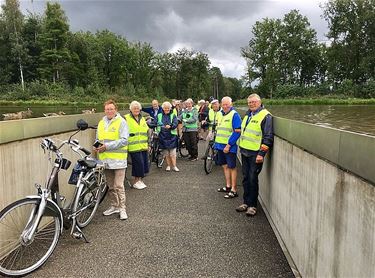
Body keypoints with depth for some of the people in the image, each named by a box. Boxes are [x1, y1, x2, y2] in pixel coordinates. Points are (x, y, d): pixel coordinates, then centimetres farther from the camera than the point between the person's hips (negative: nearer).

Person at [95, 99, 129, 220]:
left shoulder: (121, 122, -5)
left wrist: (107, 146, -18)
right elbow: (98, 139, 23)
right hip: (105, 159, 6)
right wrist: (96, 146, 0)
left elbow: (123, 140, -14)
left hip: (118, 159, -6)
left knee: (118, 186, -5)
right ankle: (114, 206, 28)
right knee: (110, 186, 15)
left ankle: (122, 208, 6)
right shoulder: (101, 123, 14)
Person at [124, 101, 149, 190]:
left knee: (144, 163, 7)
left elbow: (147, 132, 22)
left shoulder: (142, 119, 18)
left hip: (143, 146, 7)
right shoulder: (126, 118, -3)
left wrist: (148, 144, 19)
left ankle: (140, 179, 23)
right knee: (139, 163, -10)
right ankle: (136, 181, 5)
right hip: (134, 146, -6)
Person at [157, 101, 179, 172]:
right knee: (166, 153, 8)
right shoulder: (159, 116, 12)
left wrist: (170, 126, -27)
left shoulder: (173, 115, 5)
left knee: (172, 152, -4)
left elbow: (176, 123, -8)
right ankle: (168, 165, 20)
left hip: (171, 136, -2)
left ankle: (174, 166, 4)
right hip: (163, 136, 2)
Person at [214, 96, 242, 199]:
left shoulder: (234, 115, -11)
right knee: (225, 166, 16)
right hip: (221, 145, 8)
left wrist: (228, 145, -19)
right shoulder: (221, 114, 12)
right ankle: (228, 186, 29)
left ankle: (234, 190, 8)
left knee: (232, 167, 0)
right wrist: (216, 143, 16)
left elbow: (237, 131, -17)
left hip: (229, 146, -8)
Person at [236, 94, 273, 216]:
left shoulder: (265, 116, -11)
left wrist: (261, 154, -20)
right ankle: (246, 202, 25)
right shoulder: (248, 115, 15)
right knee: (245, 178, 13)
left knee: (253, 179, -1)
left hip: (255, 154, -7)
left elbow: (268, 137, -16)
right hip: (245, 152, 8)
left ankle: (252, 205, 11)